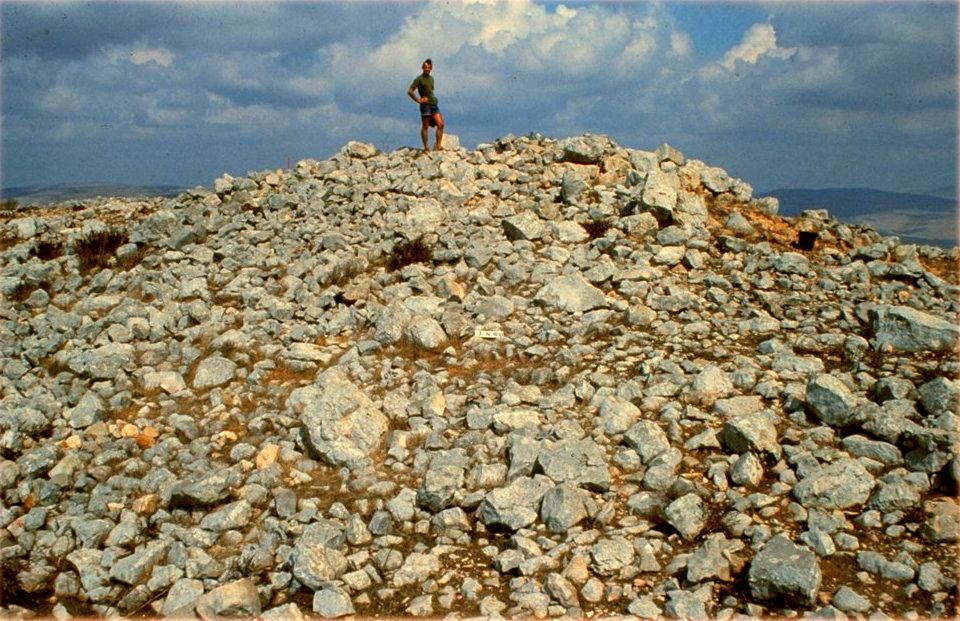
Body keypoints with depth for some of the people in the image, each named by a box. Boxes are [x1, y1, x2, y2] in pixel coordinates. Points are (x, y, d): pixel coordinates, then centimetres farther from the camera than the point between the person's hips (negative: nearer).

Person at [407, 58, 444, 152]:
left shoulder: (431, 78, 17)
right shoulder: (419, 79, -5)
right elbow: (409, 91, -10)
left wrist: (433, 98, 13)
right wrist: (418, 100, -10)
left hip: (434, 104, 6)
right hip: (425, 105, -6)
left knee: (440, 124, -6)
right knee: (425, 127, -1)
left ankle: (438, 145, -3)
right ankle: (426, 147, 3)